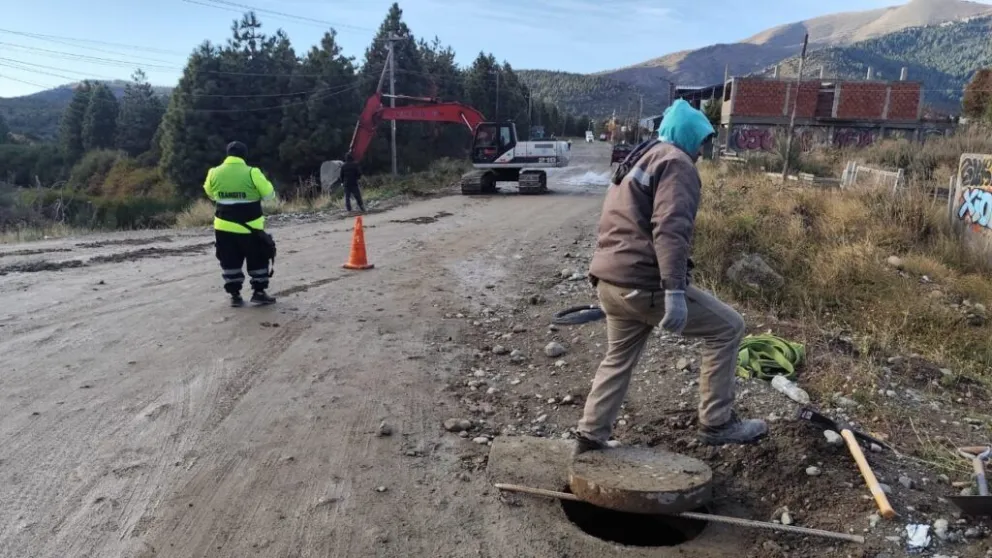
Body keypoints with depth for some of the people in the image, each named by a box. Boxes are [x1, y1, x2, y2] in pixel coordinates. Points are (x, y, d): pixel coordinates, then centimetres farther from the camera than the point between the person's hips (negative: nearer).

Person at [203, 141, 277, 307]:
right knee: (258, 260, 12)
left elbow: (210, 195, 15)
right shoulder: (251, 173, -14)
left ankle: (235, 295, 15)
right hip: (250, 227, -3)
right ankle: (259, 292, 13)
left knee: (230, 262, 13)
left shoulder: (214, 173, -2)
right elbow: (269, 194, -5)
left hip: (224, 227, 3)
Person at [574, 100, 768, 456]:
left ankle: (590, 438, 24)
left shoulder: (637, 161, 24)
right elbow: (670, 229, -21)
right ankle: (716, 424, 10)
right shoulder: (676, 163, -6)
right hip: (644, 283, -9)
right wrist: (674, 290, -29)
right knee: (728, 327, 4)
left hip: (609, 280, 9)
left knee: (619, 357, 22)